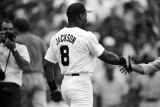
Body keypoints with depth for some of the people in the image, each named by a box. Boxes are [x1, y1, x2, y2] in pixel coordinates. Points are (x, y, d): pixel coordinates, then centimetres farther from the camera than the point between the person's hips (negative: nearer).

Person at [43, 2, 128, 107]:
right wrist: (122, 60, 16)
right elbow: (106, 56, -3)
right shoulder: (86, 36, -10)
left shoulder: (56, 37, 9)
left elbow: (47, 65, 11)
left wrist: (53, 88, 17)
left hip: (65, 83, 8)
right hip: (81, 85, -8)